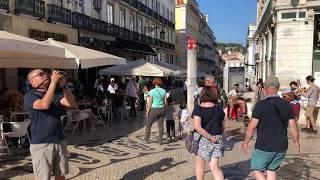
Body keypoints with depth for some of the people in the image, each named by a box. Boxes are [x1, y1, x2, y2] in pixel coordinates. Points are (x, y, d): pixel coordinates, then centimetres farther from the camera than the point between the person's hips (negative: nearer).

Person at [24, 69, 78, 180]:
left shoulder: (55, 93, 8)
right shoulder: (30, 96, -7)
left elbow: (72, 104, -5)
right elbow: (45, 104, -28)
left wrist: (63, 86, -14)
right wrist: (53, 82, -24)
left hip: (59, 141, 5)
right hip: (41, 144, -5)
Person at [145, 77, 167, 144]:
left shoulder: (152, 91, -10)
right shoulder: (163, 91, 3)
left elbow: (150, 103, -9)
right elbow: (165, 102, 5)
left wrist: (147, 111, -2)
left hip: (154, 109, -4)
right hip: (162, 109, 4)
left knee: (148, 125, 11)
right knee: (161, 125, 10)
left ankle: (147, 139, 17)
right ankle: (160, 140, 12)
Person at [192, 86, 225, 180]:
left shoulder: (198, 109, -12)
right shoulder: (218, 108, 0)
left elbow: (197, 127, -23)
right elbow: (222, 126, 10)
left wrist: (211, 137, -16)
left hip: (201, 139, -3)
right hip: (217, 140, 3)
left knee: (200, 164, 17)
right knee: (214, 167, 6)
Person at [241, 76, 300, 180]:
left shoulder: (261, 105, -15)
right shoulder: (287, 105, 0)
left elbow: (252, 126, -14)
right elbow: (293, 126, 5)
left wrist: (245, 142, -2)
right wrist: (296, 141, 21)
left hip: (264, 147, -5)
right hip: (281, 147, 5)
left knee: (257, 169, 12)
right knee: (271, 170, 20)